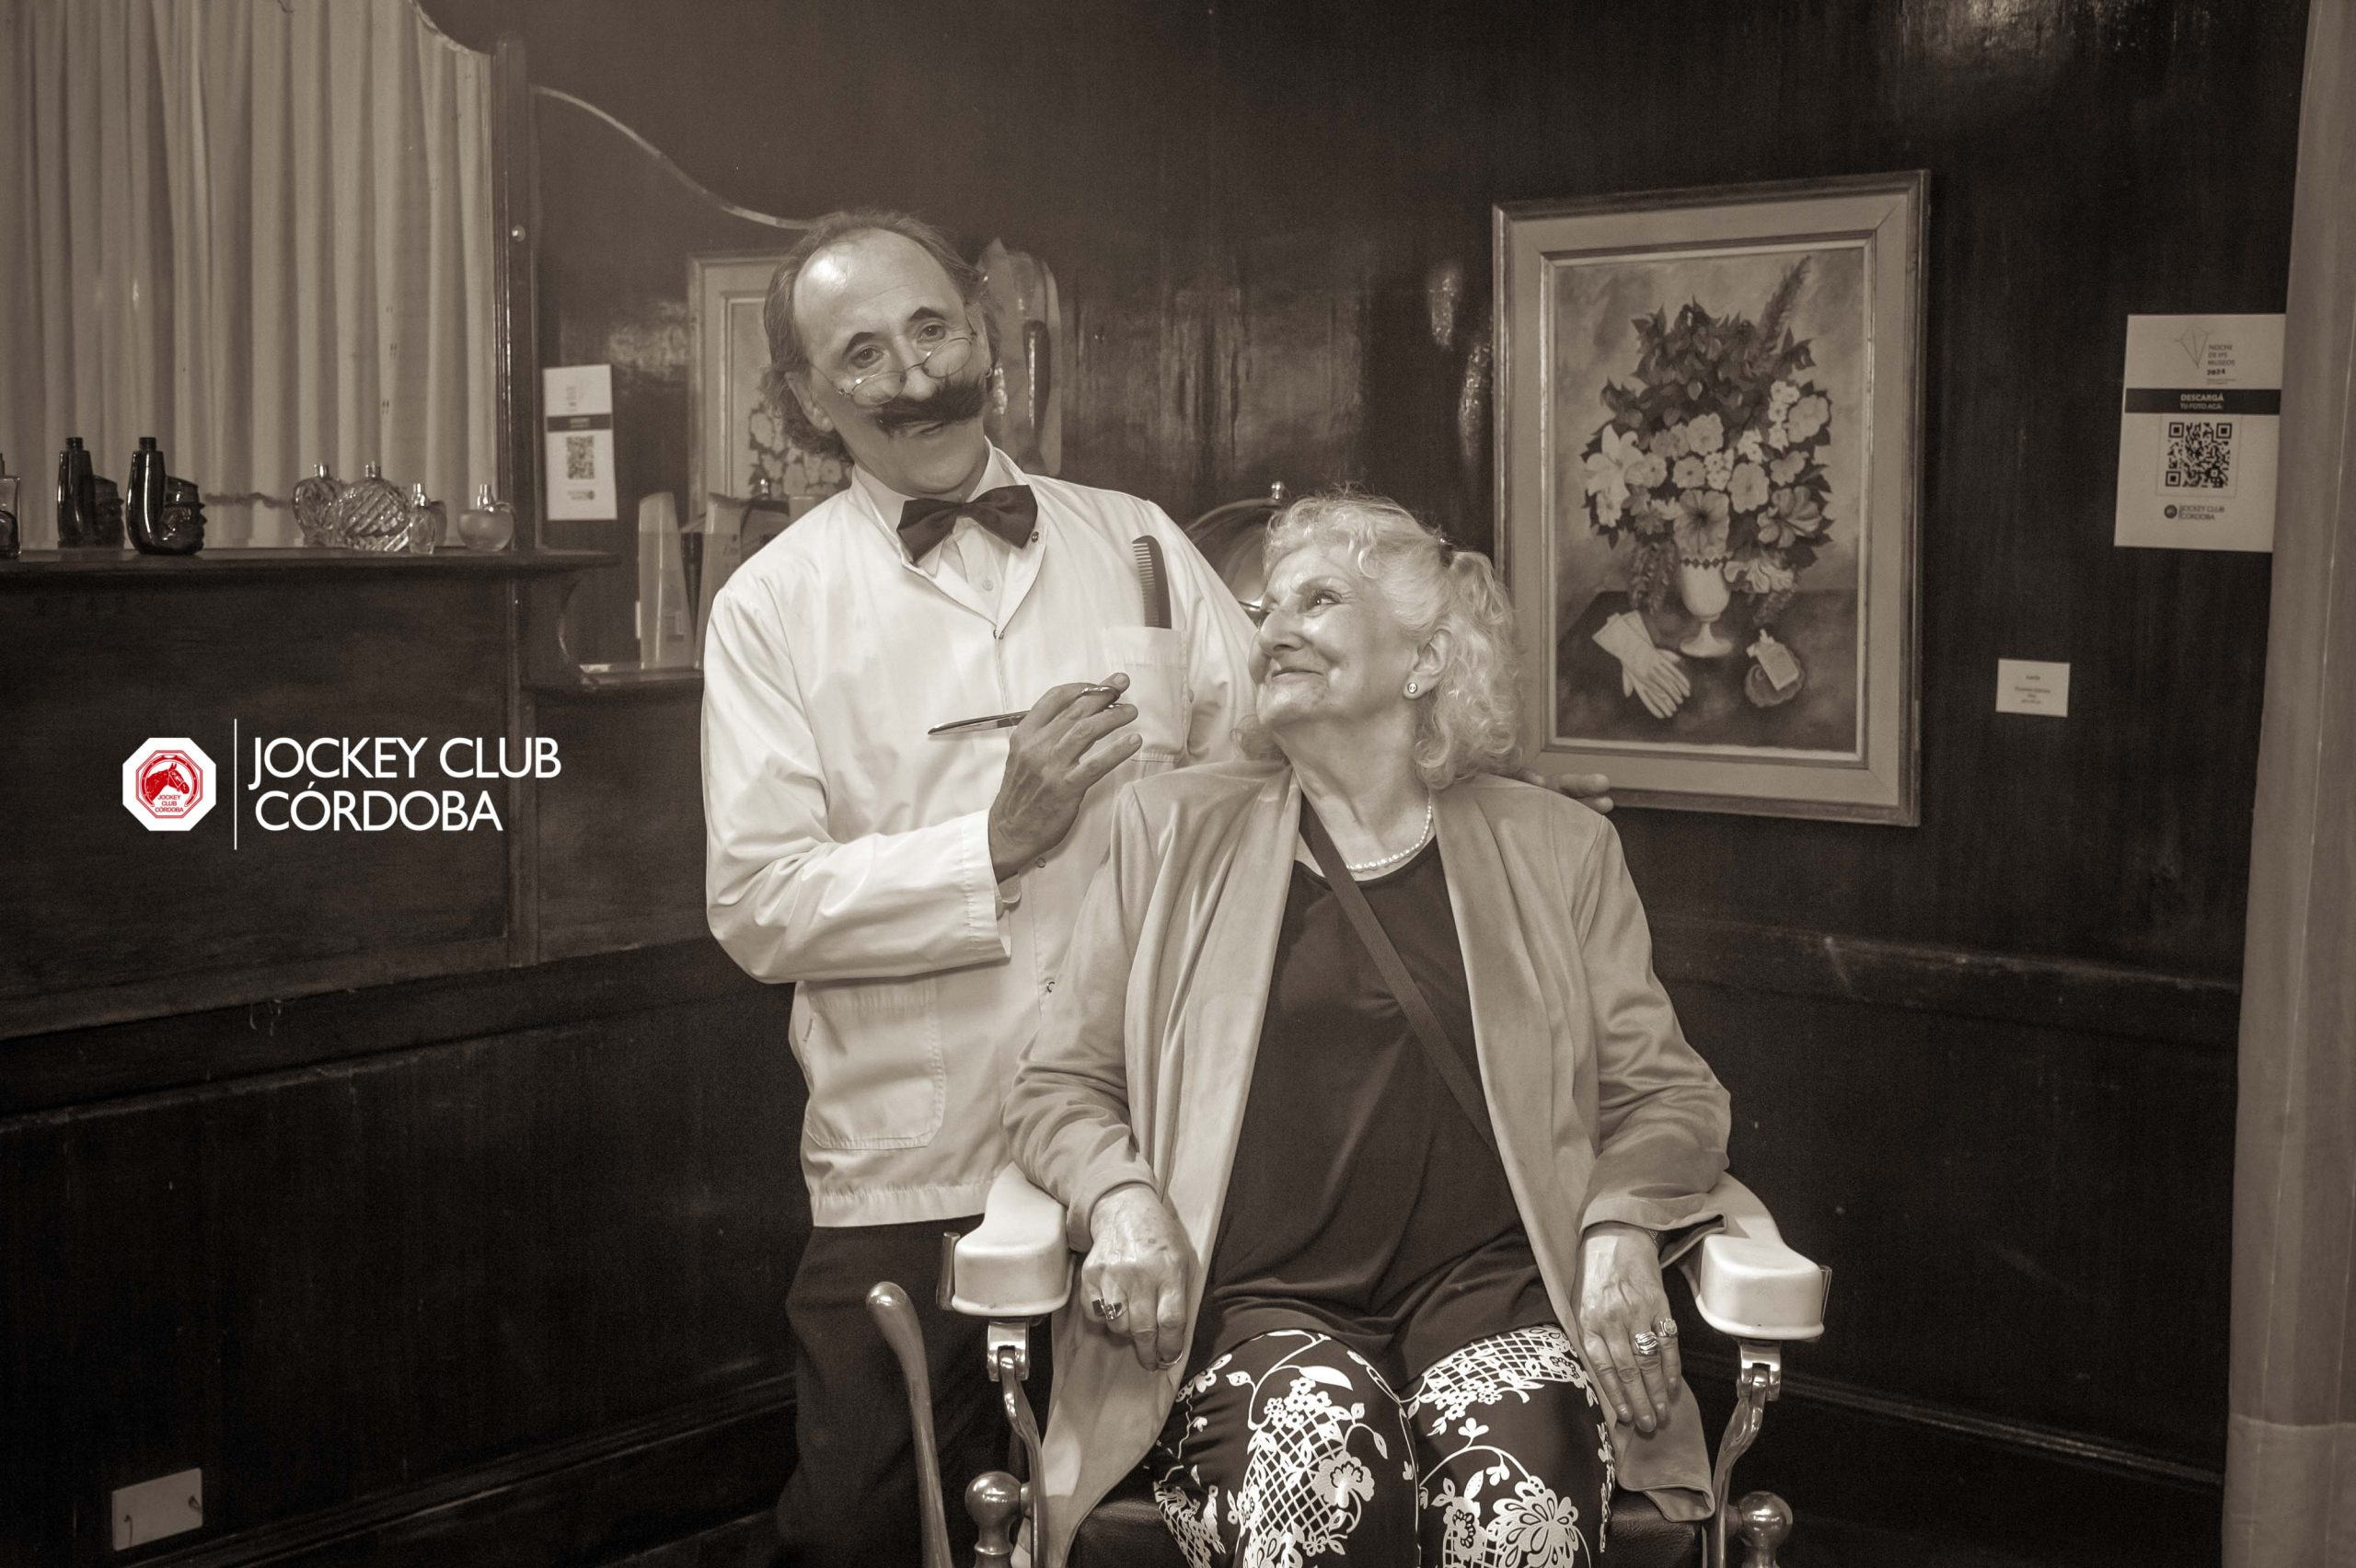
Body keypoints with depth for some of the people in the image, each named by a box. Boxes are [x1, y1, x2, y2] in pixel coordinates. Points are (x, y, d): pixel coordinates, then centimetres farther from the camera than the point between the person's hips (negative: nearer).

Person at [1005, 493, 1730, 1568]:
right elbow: (1057, 1087, 14)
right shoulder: (1172, 828, 16)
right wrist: (1120, 1197, -8)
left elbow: (1667, 1092, 15)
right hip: (1255, 1297, -1)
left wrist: (1621, 1227, -6)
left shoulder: (1558, 850, 16)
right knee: (1317, 1459, -35)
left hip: (1484, 1280, 1)